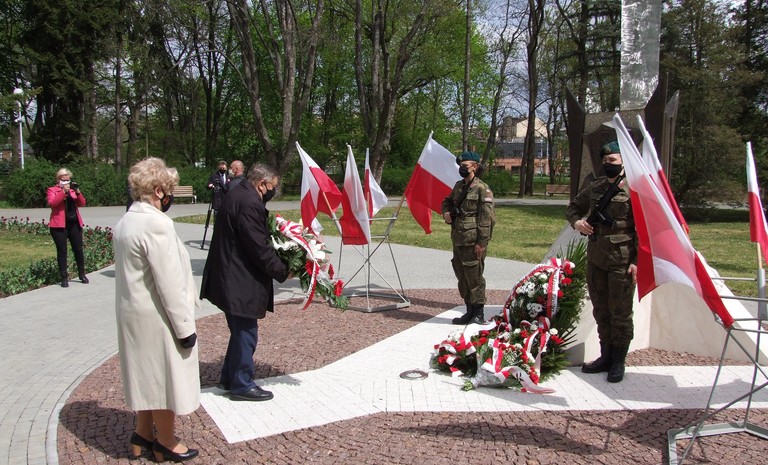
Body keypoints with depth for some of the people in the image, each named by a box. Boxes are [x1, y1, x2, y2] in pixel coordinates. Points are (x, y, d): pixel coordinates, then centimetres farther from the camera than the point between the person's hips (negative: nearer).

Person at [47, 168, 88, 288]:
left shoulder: (72, 189, 17)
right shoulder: (52, 190, 5)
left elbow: (82, 204, 7)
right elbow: (52, 203, -15)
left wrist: (77, 192, -8)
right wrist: (63, 191, -21)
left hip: (75, 223, 4)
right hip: (59, 225, -4)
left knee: (78, 250, 7)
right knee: (62, 251, -1)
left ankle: (82, 274, 19)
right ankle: (64, 278, 4)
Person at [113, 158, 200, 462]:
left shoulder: (125, 222, 7)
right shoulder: (156, 224, -22)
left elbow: (133, 272, 11)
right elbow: (169, 282, -23)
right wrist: (185, 326, -17)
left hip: (132, 312, 9)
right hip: (157, 316, -9)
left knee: (148, 373, 21)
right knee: (165, 376, 7)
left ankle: (143, 434, 35)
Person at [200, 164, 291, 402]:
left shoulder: (238, 195, 11)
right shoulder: (249, 204, -22)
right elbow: (260, 249, -22)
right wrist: (283, 272, -10)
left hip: (231, 278, 11)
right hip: (239, 282, -11)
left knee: (241, 331, 21)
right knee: (245, 333, 3)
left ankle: (229, 378, 34)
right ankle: (242, 385, 17)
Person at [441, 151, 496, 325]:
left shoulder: (482, 189, -10)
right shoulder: (458, 186, 14)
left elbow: (487, 218, -14)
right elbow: (447, 201, 32)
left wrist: (481, 242, -17)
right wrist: (446, 212, 9)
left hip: (473, 242, -8)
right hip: (458, 240, 8)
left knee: (474, 277, -2)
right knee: (461, 277, 14)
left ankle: (478, 314, 10)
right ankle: (470, 311, 26)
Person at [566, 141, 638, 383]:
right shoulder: (595, 187, 11)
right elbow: (573, 206, 24)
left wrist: (638, 261, -15)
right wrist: (576, 221, 1)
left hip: (622, 261, -6)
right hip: (595, 259, 6)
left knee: (620, 313, 3)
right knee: (600, 311, 14)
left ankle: (619, 362, 15)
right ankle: (606, 356, 27)